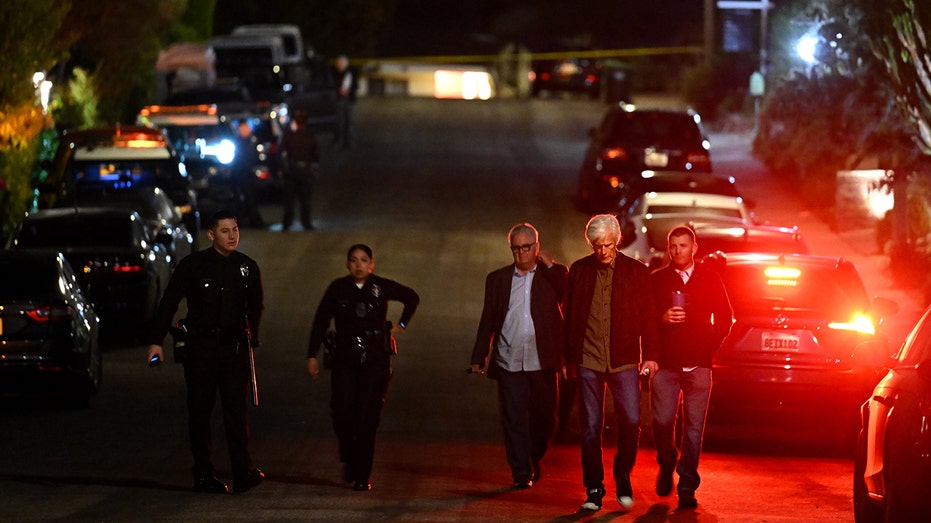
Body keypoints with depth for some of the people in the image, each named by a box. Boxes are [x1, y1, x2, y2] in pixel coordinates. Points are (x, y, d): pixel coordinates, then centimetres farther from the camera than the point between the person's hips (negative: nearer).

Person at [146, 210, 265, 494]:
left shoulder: (247, 267, 8)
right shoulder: (193, 265, -1)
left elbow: (255, 307, 21)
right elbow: (169, 303, 0)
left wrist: (251, 340, 15)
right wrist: (156, 341, -5)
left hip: (235, 348, 1)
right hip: (201, 348, -1)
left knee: (237, 410, -8)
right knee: (200, 412, 2)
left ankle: (243, 472, -14)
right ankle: (203, 474, 7)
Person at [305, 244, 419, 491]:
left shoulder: (381, 287, 1)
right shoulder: (338, 288, 1)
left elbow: (412, 298, 17)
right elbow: (321, 321, 3)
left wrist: (401, 325, 11)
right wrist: (312, 355, 0)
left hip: (375, 359, 0)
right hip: (345, 358, 0)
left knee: (368, 417, -5)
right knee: (342, 413, -10)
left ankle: (362, 476, 0)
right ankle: (349, 459, 19)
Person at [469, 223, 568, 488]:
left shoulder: (551, 275, 8)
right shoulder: (497, 278, 12)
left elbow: (571, 294, -11)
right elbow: (488, 320, 14)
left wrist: (549, 264, -6)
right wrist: (479, 357, 10)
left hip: (542, 362, -1)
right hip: (509, 362, 1)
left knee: (544, 417, 6)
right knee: (514, 419, -4)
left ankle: (534, 460, 29)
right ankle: (521, 473, 0)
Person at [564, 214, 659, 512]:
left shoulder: (636, 272, 5)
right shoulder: (579, 271, 6)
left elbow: (648, 316, 7)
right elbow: (570, 317, 10)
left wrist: (650, 354, -1)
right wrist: (569, 357, 8)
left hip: (624, 361, 0)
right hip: (588, 361, 0)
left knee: (631, 422, -8)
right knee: (591, 428, 1)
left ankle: (623, 479, 14)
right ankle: (594, 490, 9)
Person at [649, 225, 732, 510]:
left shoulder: (710, 280, 10)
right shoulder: (657, 280, 8)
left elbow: (725, 318, 14)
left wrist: (709, 346, 4)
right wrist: (662, 319, -13)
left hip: (698, 365, 0)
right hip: (665, 364, 0)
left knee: (693, 427, -4)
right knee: (662, 422, -7)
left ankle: (687, 487, 2)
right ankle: (666, 467, 21)